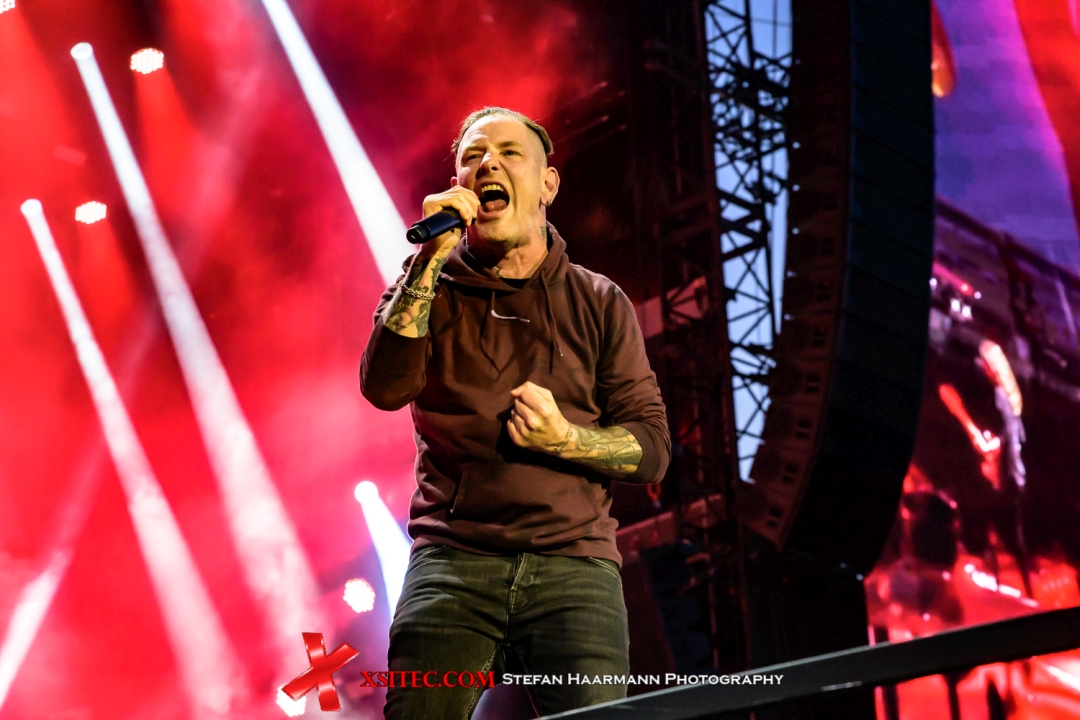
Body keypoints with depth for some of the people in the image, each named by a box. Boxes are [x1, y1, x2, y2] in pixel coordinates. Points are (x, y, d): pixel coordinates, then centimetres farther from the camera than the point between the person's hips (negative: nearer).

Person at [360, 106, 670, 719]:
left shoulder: (600, 304, 12)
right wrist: (430, 259, -11)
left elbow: (653, 448, 8)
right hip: (454, 560, 0)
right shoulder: (431, 289, 13)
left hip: (574, 562, 0)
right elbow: (385, 387, -7)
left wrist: (565, 440, -10)